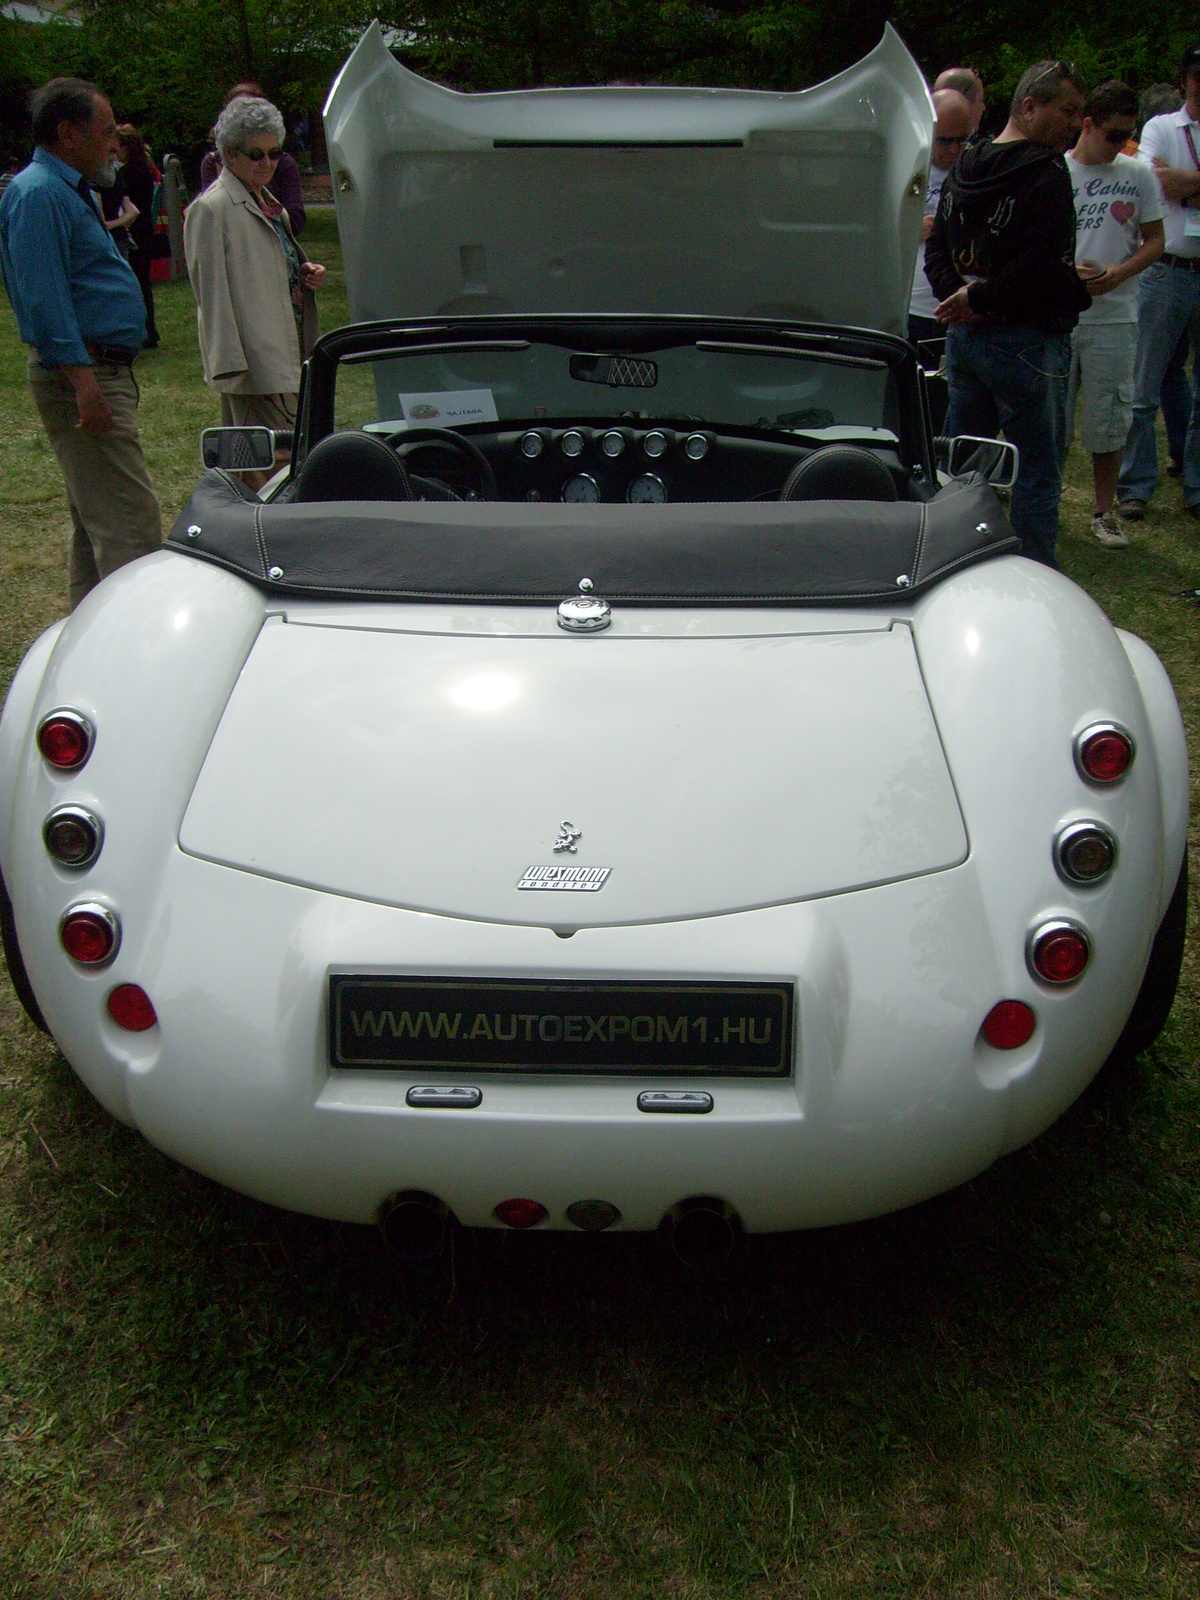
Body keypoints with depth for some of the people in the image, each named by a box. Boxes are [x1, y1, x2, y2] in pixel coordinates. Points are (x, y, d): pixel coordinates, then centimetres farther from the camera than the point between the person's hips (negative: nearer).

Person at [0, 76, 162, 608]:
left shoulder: (73, 192, 20)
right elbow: (44, 298, -22)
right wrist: (82, 378, -28)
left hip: (101, 372, 11)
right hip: (82, 374, -11)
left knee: (94, 520, 15)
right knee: (131, 523, -14)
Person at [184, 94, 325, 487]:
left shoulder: (269, 203, 19)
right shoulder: (211, 209, -9)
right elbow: (213, 293, -14)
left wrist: (307, 274, 11)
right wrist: (230, 364, -20)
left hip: (285, 356, 9)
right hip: (255, 360, -9)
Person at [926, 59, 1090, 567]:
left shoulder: (963, 168, 12)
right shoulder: (1047, 173, -14)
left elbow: (936, 251, 13)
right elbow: (1043, 266, -22)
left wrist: (961, 296, -2)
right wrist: (982, 299, -11)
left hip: (963, 336, 8)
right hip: (1025, 343, -8)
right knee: (1038, 477, -1)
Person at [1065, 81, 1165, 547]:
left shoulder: (1139, 175, 5)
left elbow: (1154, 240, 7)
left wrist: (1118, 273, -12)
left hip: (1113, 317, 1)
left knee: (1108, 420, 4)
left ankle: (1104, 512, 16)